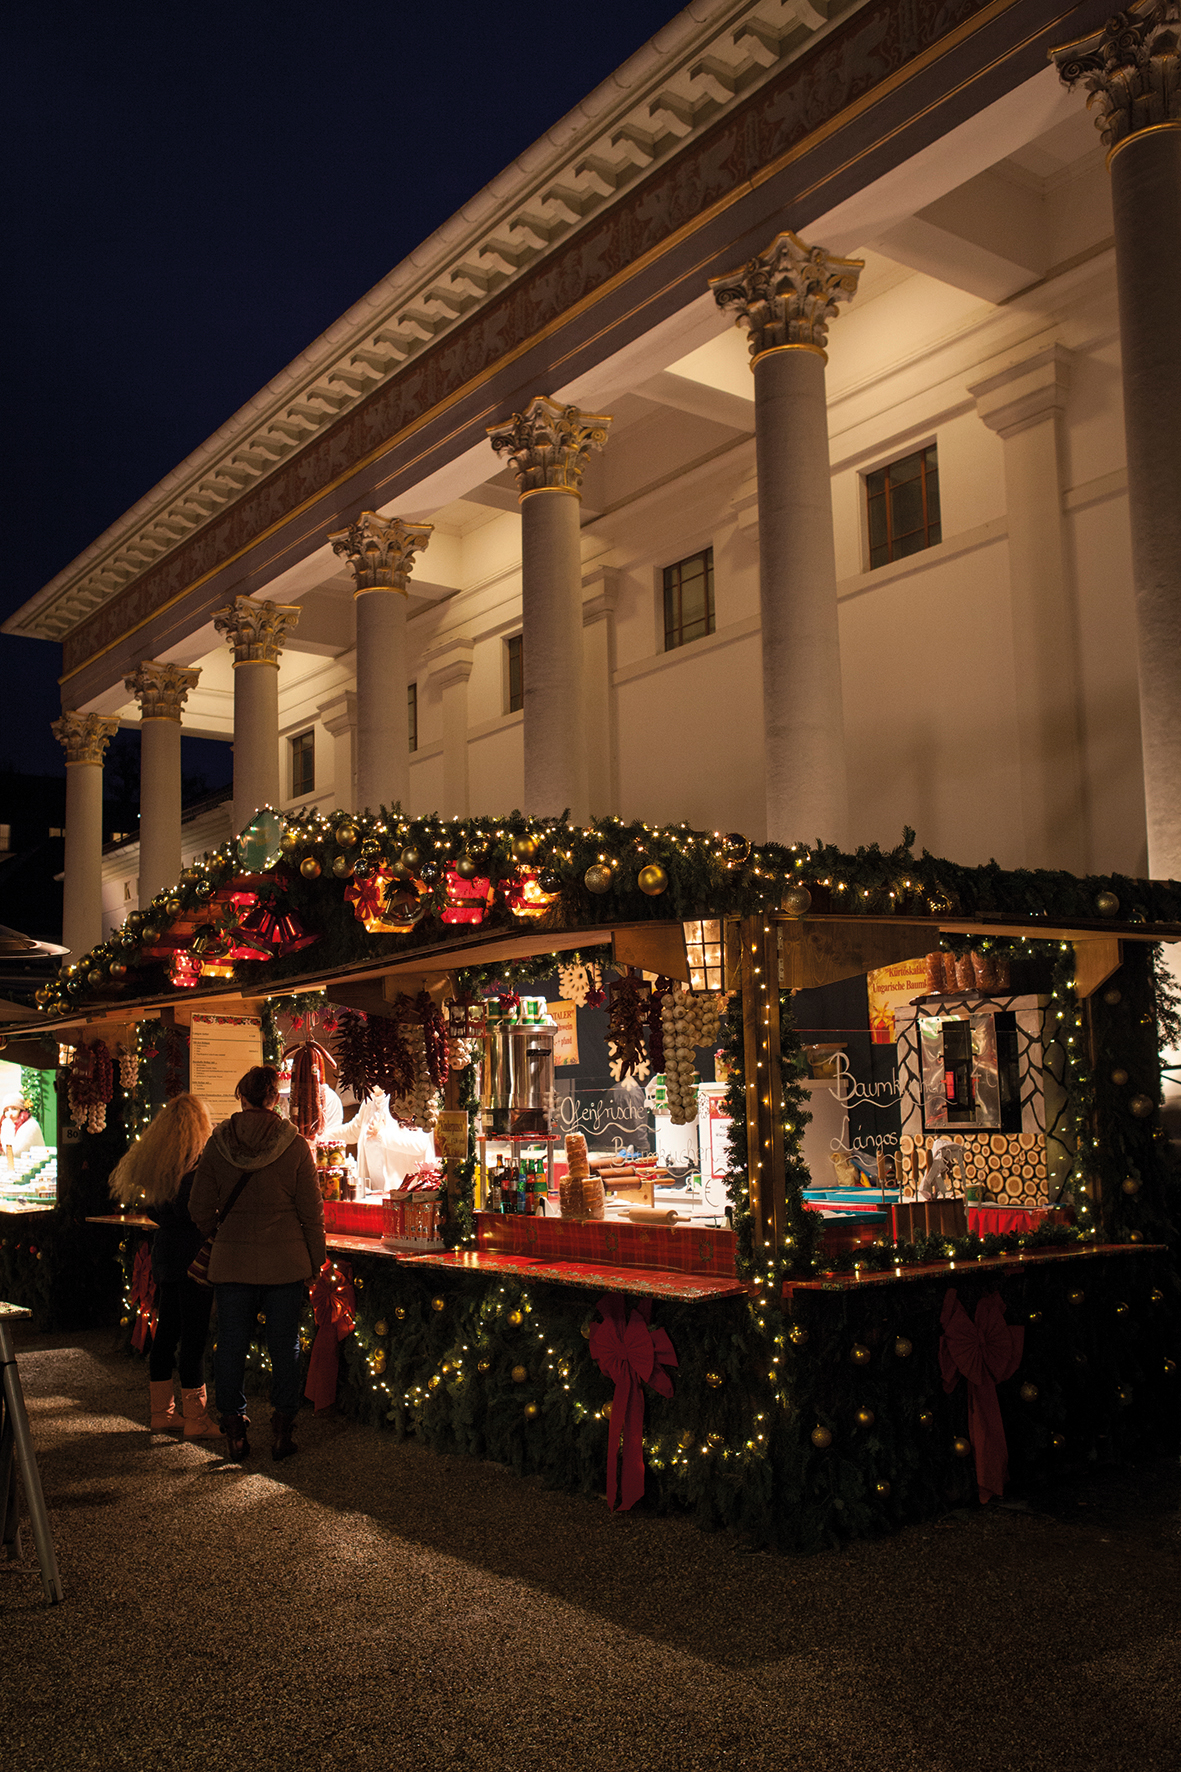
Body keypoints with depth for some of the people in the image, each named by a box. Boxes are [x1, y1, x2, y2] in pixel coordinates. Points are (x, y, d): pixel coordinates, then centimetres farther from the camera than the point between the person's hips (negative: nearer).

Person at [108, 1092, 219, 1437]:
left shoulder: (153, 1160, 9)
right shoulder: (197, 1163, -17)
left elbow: (153, 1208, 15)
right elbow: (194, 1212, -22)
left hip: (165, 1252, 9)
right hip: (192, 1256, -9)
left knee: (166, 1332, 15)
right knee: (194, 1337, -3)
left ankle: (162, 1411, 24)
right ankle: (196, 1418, 3)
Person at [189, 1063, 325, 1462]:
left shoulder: (218, 1143, -3)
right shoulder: (295, 1145, -7)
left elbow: (200, 1208, 2)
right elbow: (311, 1212, -4)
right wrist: (315, 1263, 6)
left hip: (231, 1261, 1)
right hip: (285, 1263, -1)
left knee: (231, 1344, 11)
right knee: (283, 1346, 8)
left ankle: (234, 1433, 17)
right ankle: (281, 1432, 12)